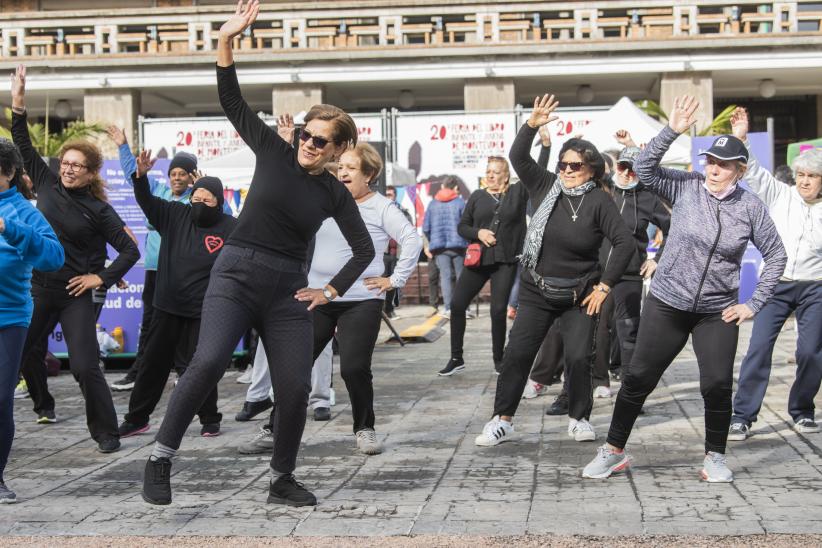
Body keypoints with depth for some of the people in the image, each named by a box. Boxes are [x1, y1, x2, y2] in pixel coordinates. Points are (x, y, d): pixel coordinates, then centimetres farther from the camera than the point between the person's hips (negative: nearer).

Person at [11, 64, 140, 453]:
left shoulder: (98, 210, -8)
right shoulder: (48, 185, 2)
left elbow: (130, 251, -5)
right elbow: (24, 147, 6)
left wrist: (101, 278, -12)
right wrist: (18, 106, -3)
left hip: (75, 295, -5)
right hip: (38, 288, 5)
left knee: (85, 367, -12)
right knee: (19, 350, 18)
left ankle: (106, 432, 0)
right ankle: (44, 406, 45)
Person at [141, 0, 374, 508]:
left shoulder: (336, 194, 5)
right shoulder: (274, 152, 1)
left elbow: (364, 249, 13)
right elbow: (232, 101, -2)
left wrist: (331, 291, 6)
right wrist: (226, 42, -14)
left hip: (288, 288, 3)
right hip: (236, 273, -2)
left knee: (295, 389, -2)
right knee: (209, 361, -25)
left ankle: (283, 479, 20)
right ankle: (161, 458, -11)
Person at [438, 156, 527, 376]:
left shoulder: (518, 192, 3)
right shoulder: (477, 197, 8)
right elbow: (462, 226, 10)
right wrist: (478, 233, -10)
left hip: (505, 261, -2)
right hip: (478, 259, 3)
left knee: (498, 309, -5)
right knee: (457, 304, 0)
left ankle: (499, 360, 13)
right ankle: (456, 358, 14)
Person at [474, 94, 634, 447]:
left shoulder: (599, 201, -10)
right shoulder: (547, 187, 0)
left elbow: (624, 243, -12)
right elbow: (518, 157, -6)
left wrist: (604, 286, -13)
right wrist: (532, 125, -21)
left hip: (579, 296, -2)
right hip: (536, 291, 2)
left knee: (578, 357, -4)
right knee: (517, 354, -3)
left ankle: (579, 418, 18)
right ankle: (502, 421, 4)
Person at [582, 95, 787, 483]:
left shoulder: (751, 207, -4)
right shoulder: (686, 187, -5)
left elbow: (776, 255, 4)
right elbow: (643, 168, -15)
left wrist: (754, 304, 0)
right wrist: (672, 131, -24)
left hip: (717, 312, 0)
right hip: (667, 303, 0)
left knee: (718, 385, -6)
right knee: (638, 377, 3)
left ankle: (715, 458, 16)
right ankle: (614, 451, 18)